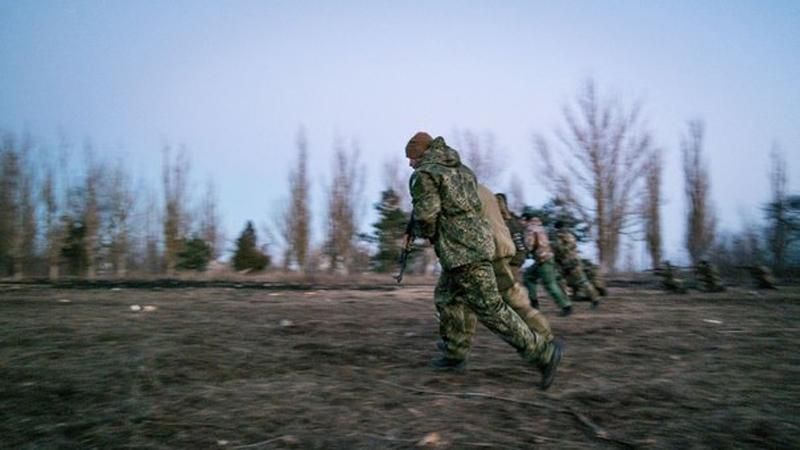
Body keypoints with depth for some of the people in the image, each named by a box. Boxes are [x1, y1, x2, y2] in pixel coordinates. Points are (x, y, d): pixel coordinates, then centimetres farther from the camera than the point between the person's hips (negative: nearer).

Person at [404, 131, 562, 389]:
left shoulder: (424, 174, -8)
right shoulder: (461, 168, 18)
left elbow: (426, 214, -18)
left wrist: (424, 233, 4)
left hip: (462, 251, -10)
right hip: (476, 240, 10)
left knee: (489, 309, -5)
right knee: (446, 297, 20)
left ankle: (543, 353, -2)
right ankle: (455, 354, 26)